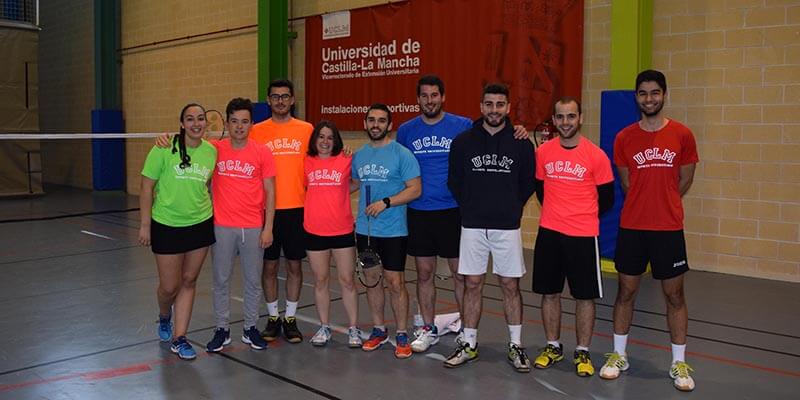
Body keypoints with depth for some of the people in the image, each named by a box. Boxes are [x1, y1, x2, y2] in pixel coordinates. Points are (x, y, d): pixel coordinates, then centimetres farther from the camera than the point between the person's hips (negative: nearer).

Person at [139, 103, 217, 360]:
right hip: (166, 226, -3)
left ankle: (179, 338, 20)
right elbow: (146, 187, -8)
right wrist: (145, 225, -9)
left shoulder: (211, 151, -2)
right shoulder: (164, 148, -12)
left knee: (188, 281, 9)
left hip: (200, 225, 3)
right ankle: (164, 317, 39)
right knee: (169, 286, 4)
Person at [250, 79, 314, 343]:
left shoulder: (307, 130, 3)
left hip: (297, 208, 0)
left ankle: (290, 318, 21)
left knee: (294, 265, 8)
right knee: (270, 265, 8)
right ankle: (273, 317, 23)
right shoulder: (257, 131, 3)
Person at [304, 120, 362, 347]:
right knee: (320, 281, 11)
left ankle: (353, 328, 16)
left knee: (347, 281, 5)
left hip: (343, 231, -2)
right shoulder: (307, 163, 4)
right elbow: (304, 187, 15)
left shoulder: (346, 161, -2)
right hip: (314, 232, 2)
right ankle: (324, 327, 24)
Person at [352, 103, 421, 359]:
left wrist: (386, 202, -20)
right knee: (371, 278, 13)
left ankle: (402, 335, 12)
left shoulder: (402, 154, -9)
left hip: (393, 231, -5)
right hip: (364, 229, 6)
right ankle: (379, 330, 27)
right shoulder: (359, 155, 9)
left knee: (395, 283, -2)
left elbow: (415, 189, -13)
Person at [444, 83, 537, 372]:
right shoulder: (463, 142, 0)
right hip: (472, 227, 1)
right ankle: (469, 345, 18)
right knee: (473, 284, 7)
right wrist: (471, 209, 10)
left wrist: (511, 209, 7)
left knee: (510, 285, 5)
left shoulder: (521, 143, -2)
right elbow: (454, 182, 9)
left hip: (507, 227, -1)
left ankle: (516, 346, 17)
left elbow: (528, 184, 7)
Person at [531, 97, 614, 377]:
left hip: (583, 236, -2)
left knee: (585, 296, 4)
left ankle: (582, 352, 19)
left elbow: (607, 198, 2)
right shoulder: (543, 152, 2)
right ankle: (553, 347, 26)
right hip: (549, 233, 3)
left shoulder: (596, 155, -7)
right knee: (549, 292, 10)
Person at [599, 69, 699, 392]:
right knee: (626, 291, 9)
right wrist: (644, 205, 9)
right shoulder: (624, 138, 1)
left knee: (674, 295, 6)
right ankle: (619, 355, 22)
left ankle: (679, 363, 19)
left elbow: (685, 180, 8)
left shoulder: (682, 135, -1)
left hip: (669, 228, -1)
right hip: (631, 227, 1)